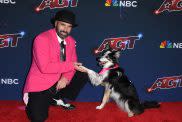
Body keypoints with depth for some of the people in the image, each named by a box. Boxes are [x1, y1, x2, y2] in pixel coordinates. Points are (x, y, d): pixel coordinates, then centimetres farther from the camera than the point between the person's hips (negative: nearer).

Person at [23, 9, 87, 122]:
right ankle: (32, 103, 13)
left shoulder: (71, 41, 2)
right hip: (40, 85, -7)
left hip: (60, 81, 7)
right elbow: (45, 67, -27)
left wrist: (65, 77, -17)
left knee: (83, 74, -2)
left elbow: (73, 63, 4)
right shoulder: (42, 39, -19)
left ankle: (57, 99, 7)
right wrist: (70, 65, -21)